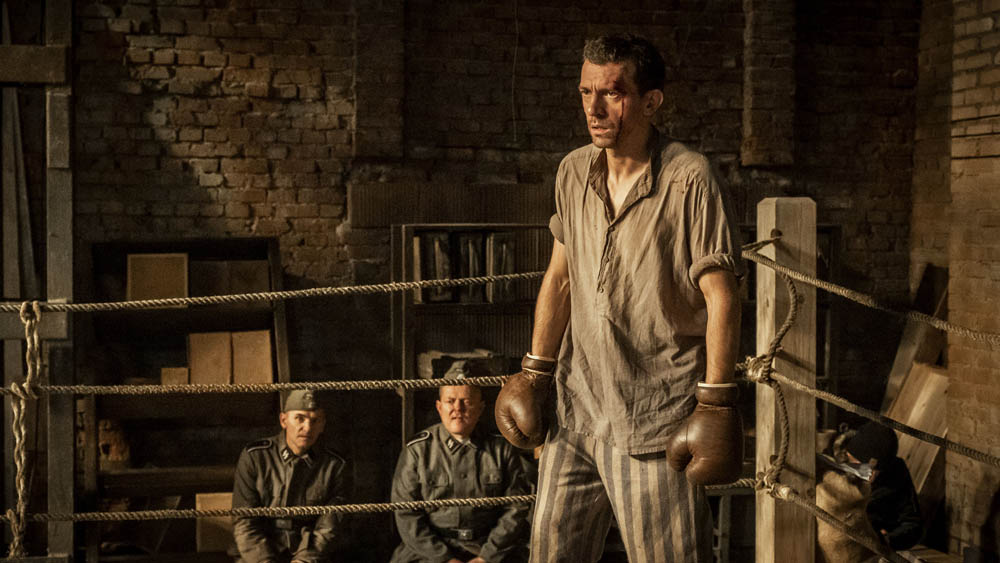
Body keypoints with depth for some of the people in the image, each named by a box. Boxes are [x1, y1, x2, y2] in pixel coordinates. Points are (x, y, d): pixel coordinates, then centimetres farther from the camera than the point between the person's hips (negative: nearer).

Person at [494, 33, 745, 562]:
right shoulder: (574, 172, 5)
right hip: (579, 400, 6)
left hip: (657, 412, -6)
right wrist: (535, 372, 15)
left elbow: (721, 296, -13)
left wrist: (715, 401, -15)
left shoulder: (689, 179, -14)